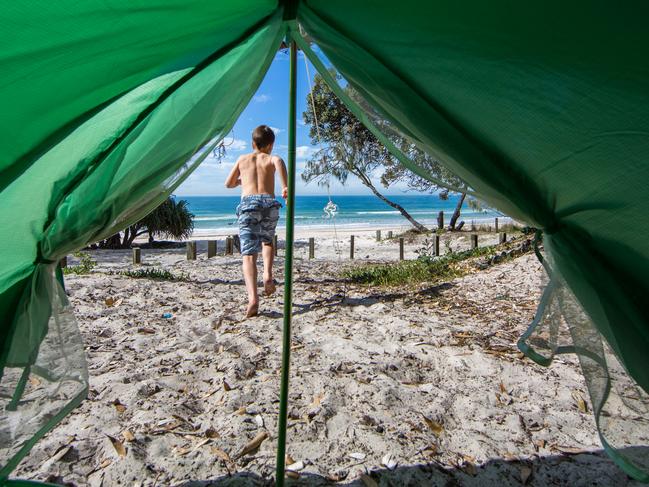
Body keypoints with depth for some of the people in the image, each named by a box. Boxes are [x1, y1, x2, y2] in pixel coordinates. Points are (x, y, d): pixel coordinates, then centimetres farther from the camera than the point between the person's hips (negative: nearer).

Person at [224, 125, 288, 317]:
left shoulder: (242, 159, 23)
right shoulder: (270, 159, 16)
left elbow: (228, 184, 33)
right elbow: (278, 161, -12)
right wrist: (285, 186, -16)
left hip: (248, 203, 0)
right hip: (269, 203, 0)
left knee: (248, 254, -6)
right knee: (267, 241, 27)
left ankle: (253, 297, -24)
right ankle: (267, 275, 3)